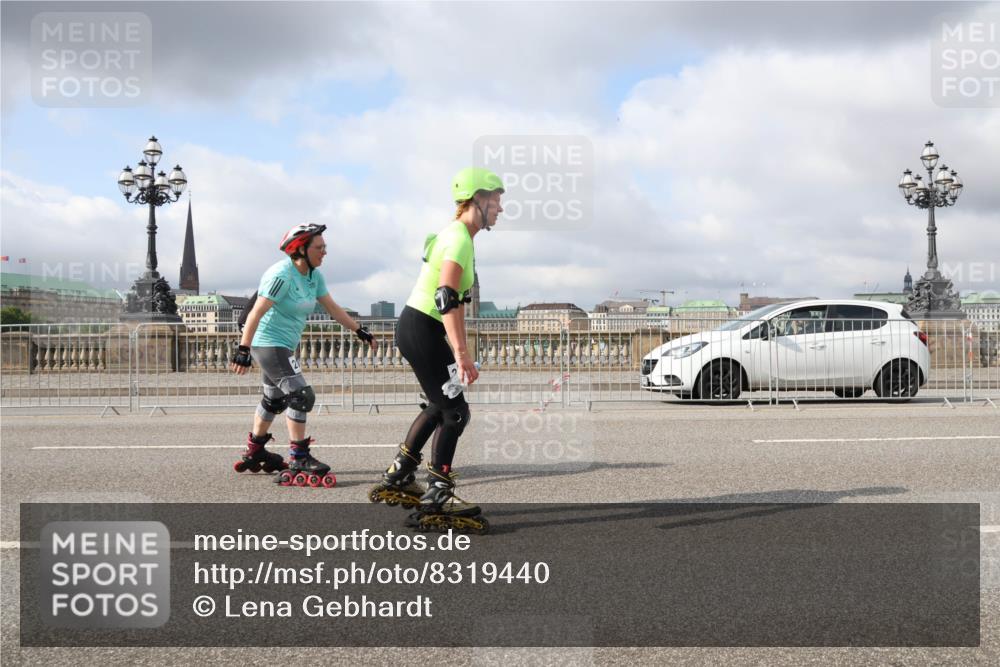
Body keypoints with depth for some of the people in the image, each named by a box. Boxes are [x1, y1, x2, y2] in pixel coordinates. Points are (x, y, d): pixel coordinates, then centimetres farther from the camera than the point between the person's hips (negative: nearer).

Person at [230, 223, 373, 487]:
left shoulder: (314, 275, 4)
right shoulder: (282, 274, -22)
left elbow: (332, 308, 12)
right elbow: (256, 313, -25)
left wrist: (359, 330, 11)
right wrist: (243, 350, -27)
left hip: (284, 346, 10)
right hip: (268, 344, -10)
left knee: (274, 400, 20)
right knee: (301, 396, -13)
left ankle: (254, 453, 36)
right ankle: (298, 460, -6)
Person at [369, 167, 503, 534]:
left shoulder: (458, 236, 15)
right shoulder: (459, 238, -16)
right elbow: (447, 298, -27)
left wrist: (460, 349, 24)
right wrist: (461, 353, -32)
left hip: (418, 328, 10)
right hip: (420, 330, -10)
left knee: (441, 405, 20)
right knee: (455, 412, -6)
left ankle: (397, 478, 30)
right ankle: (436, 500, -1)